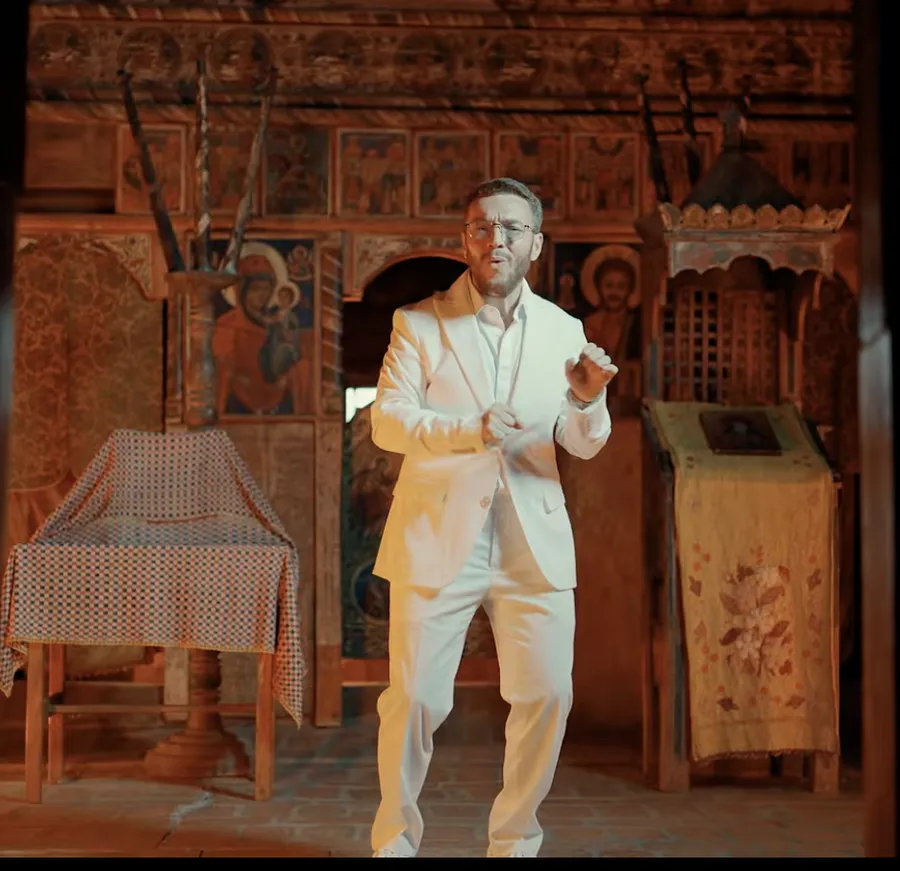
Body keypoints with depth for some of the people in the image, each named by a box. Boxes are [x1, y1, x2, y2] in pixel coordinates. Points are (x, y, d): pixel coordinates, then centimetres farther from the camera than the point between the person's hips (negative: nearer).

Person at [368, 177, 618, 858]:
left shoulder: (564, 330, 9)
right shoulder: (420, 323, 1)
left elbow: (584, 446, 8)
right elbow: (387, 420, -9)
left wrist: (587, 400, -15)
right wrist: (471, 430, -26)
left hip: (534, 542, 3)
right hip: (438, 539, -2)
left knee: (547, 696, 3)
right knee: (416, 699, 0)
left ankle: (516, 841, 23)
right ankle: (395, 839, 22)